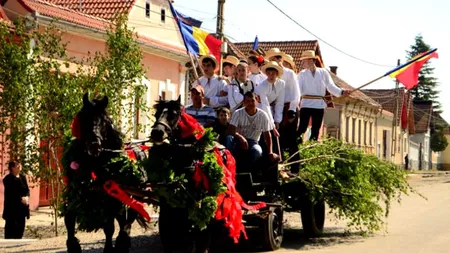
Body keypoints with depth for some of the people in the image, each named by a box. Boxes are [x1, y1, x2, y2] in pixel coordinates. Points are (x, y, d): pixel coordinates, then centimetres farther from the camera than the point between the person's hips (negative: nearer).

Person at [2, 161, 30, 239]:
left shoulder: (22, 177, 9)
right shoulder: (8, 179, -10)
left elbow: (27, 189, 9)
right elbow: (10, 193, -15)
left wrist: (27, 197, -11)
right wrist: (21, 198, -20)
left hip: (22, 206, 6)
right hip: (11, 207, -6)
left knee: (21, 225, 8)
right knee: (11, 225, -3)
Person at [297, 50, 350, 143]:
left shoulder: (323, 72, 5)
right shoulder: (302, 74, 4)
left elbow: (331, 87, 4)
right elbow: (298, 89, -6)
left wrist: (341, 92, -13)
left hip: (319, 105, 1)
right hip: (306, 105, -1)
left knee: (316, 130, 7)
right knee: (302, 128, -10)